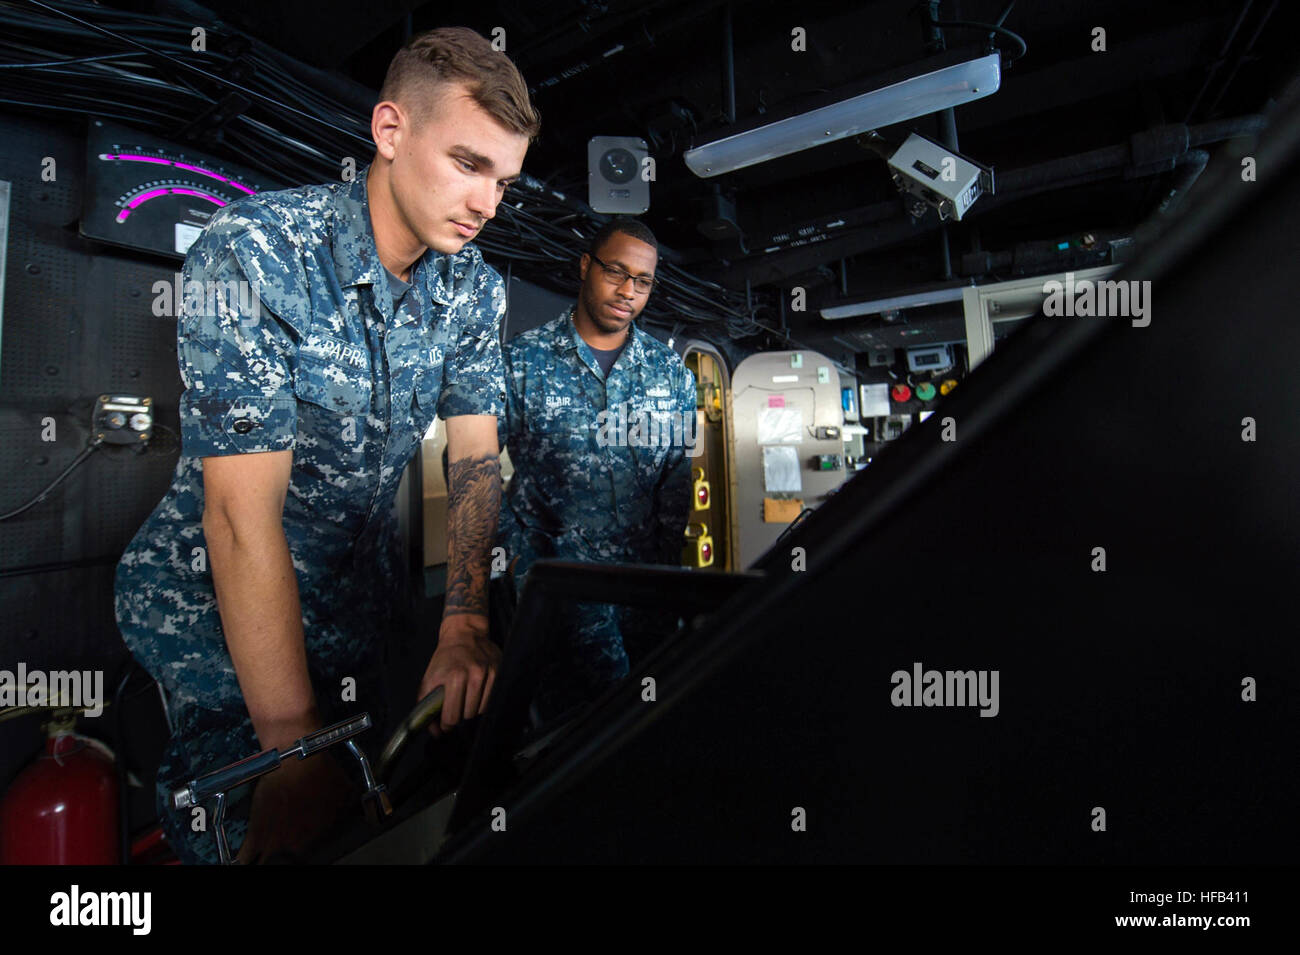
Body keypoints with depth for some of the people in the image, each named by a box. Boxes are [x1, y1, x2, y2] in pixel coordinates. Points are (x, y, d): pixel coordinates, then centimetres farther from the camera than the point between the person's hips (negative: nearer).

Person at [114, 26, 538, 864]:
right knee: (244, 830, 6)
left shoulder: (475, 286, -6)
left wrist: (465, 624, -21)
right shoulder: (252, 251, -23)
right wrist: (295, 742, -28)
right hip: (212, 599, -4)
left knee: (354, 819, 16)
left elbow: (477, 457, -9)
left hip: (360, 594, 5)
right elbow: (243, 511, -28)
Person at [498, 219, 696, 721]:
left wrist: (669, 572, 1)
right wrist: (517, 553, -5)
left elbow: (679, 479, 9)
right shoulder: (521, 360, 1)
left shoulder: (671, 371, 11)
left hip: (645, 573, 3)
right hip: (556, 563, -3)